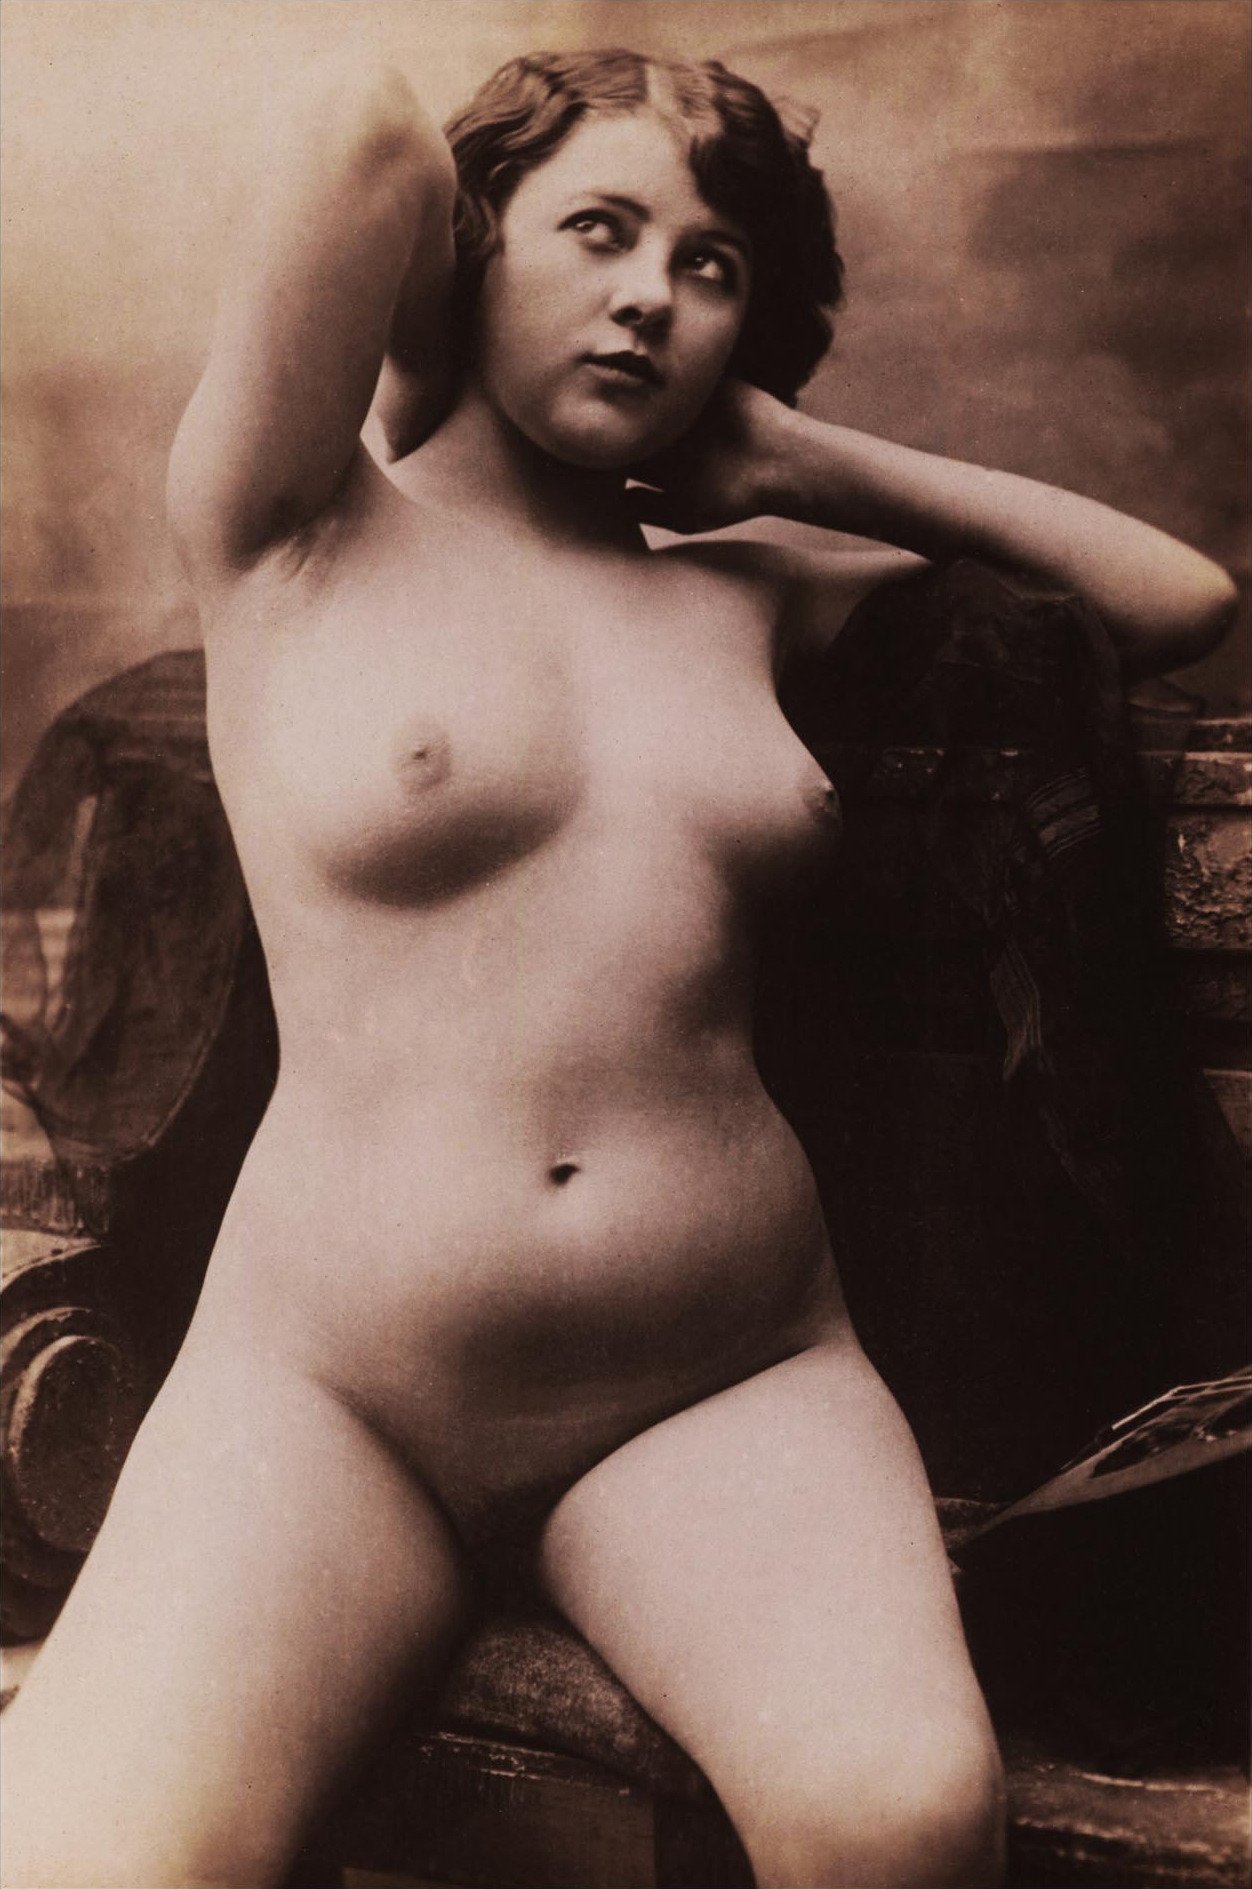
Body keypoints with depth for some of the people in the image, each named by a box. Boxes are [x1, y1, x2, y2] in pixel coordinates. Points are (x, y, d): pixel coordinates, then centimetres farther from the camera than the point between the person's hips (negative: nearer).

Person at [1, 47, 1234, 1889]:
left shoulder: (745, 602, 16)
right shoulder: (300, 539, 5)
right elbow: (360, 126, -10)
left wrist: (797, 462, 14)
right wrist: (436, 380, 10)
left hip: (726, 1388, 3)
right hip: (327, 1389, -2)